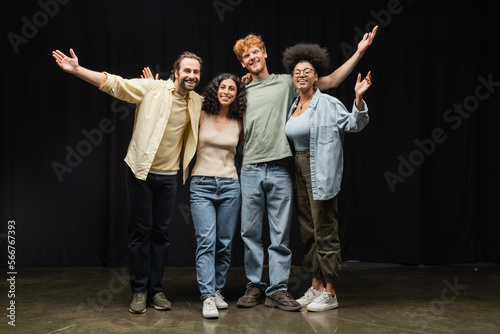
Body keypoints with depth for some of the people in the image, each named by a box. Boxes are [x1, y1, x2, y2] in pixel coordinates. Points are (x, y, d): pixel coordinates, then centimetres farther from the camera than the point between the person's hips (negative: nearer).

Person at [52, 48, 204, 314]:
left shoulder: (198, 102, 4)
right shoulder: (152, 88, -8)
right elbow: (113, 83, -11)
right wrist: (77, 70, -20)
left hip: (168, 176, 3)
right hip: (140, 172, -3)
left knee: (161, 232, 8)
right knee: (140, 231, 2)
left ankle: (156, 290, 19)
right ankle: (139, 291, 13)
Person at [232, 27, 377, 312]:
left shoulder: (287, 82, 9)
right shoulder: (242, 93, 15)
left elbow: (329, 82, 7)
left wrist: (359, 53, 2)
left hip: (280, 170, -2)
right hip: (251, 170, 2)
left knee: (280, 234, 1)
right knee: (250, 232, 5)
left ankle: (278, 290, 10)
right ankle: (254, 286, 18)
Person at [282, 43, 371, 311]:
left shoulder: (328, 103, -6)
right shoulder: (293, 106, 14)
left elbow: (354, 124, -9)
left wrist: (358, 99, -26)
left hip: (321, 174, -8)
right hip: (298, 171, 8)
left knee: (325, 231, -3)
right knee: (307, 231, 12)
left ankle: (330, 293, 7)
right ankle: (316, 287, 24)